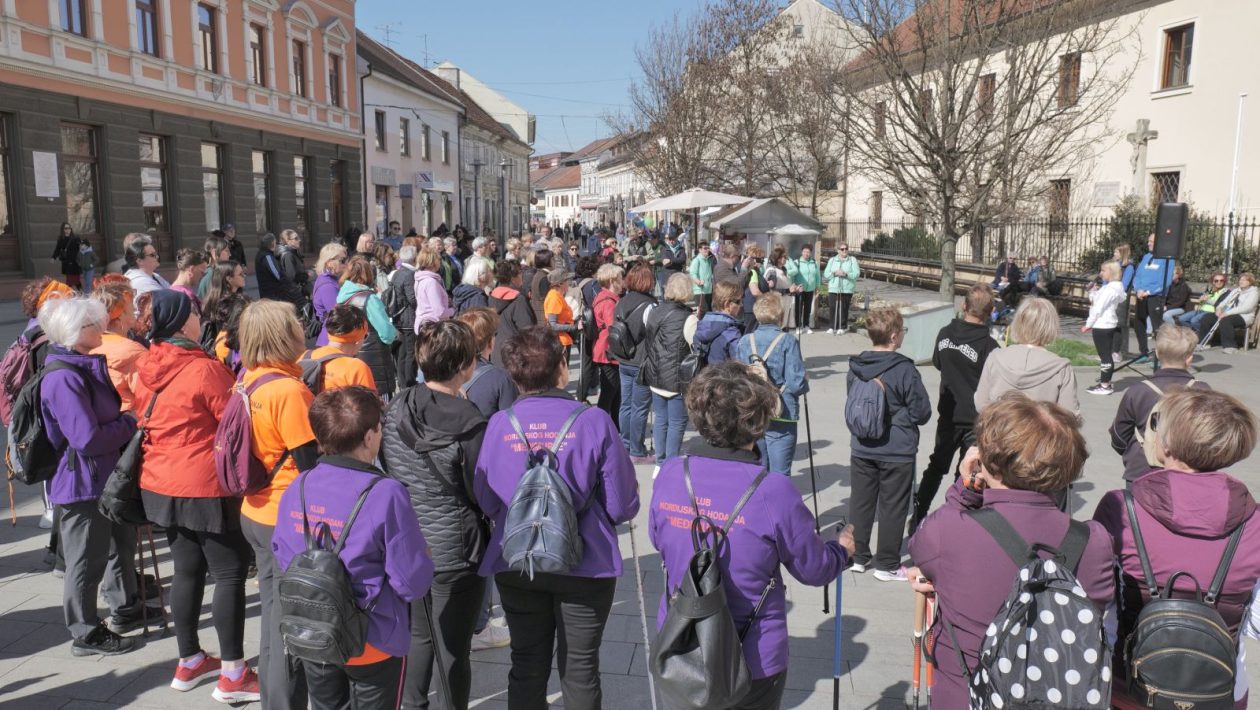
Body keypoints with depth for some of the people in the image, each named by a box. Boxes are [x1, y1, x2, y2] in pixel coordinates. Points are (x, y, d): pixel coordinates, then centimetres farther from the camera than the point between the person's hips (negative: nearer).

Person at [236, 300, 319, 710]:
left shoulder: (251, 381, 3)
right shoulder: (288, 390, -22)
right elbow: (311, 464, -20)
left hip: (258, 513, 9)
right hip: (290, 520, -9)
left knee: (274, 618, 20)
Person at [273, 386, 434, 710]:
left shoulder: (297, 489, -8)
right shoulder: (385, 495, -25)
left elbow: (284, 561, 2)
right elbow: (413, 583, -21)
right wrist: (422, 554, -1)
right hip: (373, 644, -5)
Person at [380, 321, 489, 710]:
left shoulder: (396, 408, -4)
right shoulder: (468, 423, -20)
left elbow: (385, 469, 7)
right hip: (455, 552, -6)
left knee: (418, 634, 22)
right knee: (454, 647, 9)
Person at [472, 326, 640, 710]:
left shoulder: (499, 424, -9)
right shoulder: (594, 422, -15)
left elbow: (486, 502, -2)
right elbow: (622, 506, -11)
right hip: (584, 566, -2)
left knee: (527, 667, 18)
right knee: (580, 670, 14)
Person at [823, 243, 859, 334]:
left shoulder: (853, 259, 5)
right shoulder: (832, 260, 10)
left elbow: (856, 274, -5)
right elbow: (826, 274, 4)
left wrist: (846, 274, -19)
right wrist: (834, 273, -14)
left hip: (847, 289, -1)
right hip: (834, 289, 2)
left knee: (844, 309, 1)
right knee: (833, 309, -2)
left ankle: (843, 327, 11)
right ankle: (833, 327, 6)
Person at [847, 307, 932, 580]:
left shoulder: (856, 367, -3)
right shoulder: (904, 370, -19)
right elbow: (922, 412, -12)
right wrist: (899, 416, 7)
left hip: (862, 448, 5)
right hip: (897, 452, -5)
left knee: (861, 502, 15)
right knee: (892, 507, 7)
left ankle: (858, 556, 27)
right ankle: (887, 565, 17)